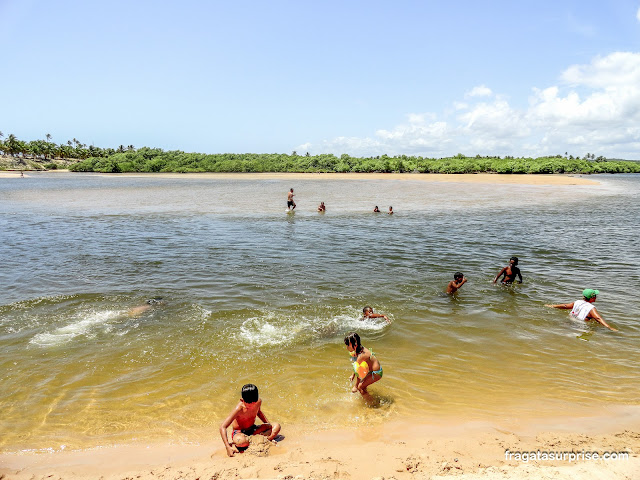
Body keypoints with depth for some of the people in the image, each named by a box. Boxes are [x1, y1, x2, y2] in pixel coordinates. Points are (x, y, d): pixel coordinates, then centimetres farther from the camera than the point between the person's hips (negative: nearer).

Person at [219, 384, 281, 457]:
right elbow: (222, 427, -30)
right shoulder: (239, 409, -29)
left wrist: (269, 425, 7)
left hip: (253, 429, 6)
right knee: (241, 441, -43)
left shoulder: (258, 401, -12)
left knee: (276, 426, -12)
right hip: (239, 433, -6)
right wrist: (228, 447, -37)